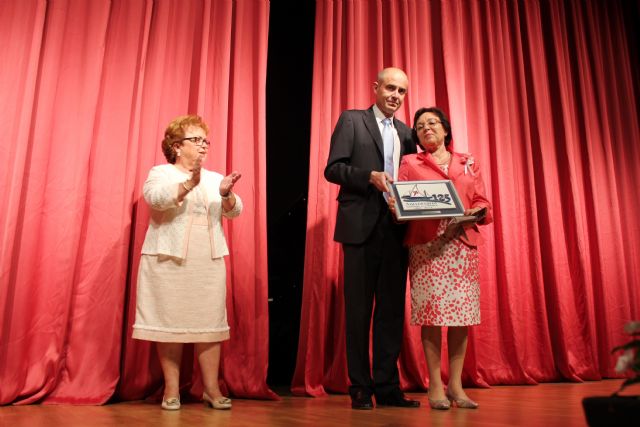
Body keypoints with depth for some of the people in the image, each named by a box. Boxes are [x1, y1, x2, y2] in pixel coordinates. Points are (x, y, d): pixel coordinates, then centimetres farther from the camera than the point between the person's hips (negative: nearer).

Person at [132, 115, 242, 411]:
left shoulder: (214, 178, 16)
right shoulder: (161, 173, 5)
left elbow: (234, 211, 3)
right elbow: (155, 198, -17)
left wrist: (226, 195, -20)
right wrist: (189, 184, -32)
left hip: (209, 264, 3)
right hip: (169, 262, -3)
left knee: (209, 324, 1)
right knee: (170, 323, 0)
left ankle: (211, 389, 7)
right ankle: (172, 389, 11)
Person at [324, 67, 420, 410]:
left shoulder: (406, 133, 19)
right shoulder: (351, 120, 5)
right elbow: (332, 168, -4)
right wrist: (370, 176, -18)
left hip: (396, 228, 5)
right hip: (362, 227, -5)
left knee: (392, 309, 6)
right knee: (359, 309, 2)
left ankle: (387, 386, 15)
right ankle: (360, 388, 11)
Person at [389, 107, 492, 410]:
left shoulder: (468, 163, 17)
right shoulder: (410, 163, 12)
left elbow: (484, 205, 12)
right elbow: (401, 204, 4)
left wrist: (474, 213, -9)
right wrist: (395, 207, -18)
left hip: (463, 244, 2)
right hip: (426, 246, -2)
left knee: (462, 313, 0)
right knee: (431, 312, -6)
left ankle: (456, 384, 11)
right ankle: (435, 386, 4)